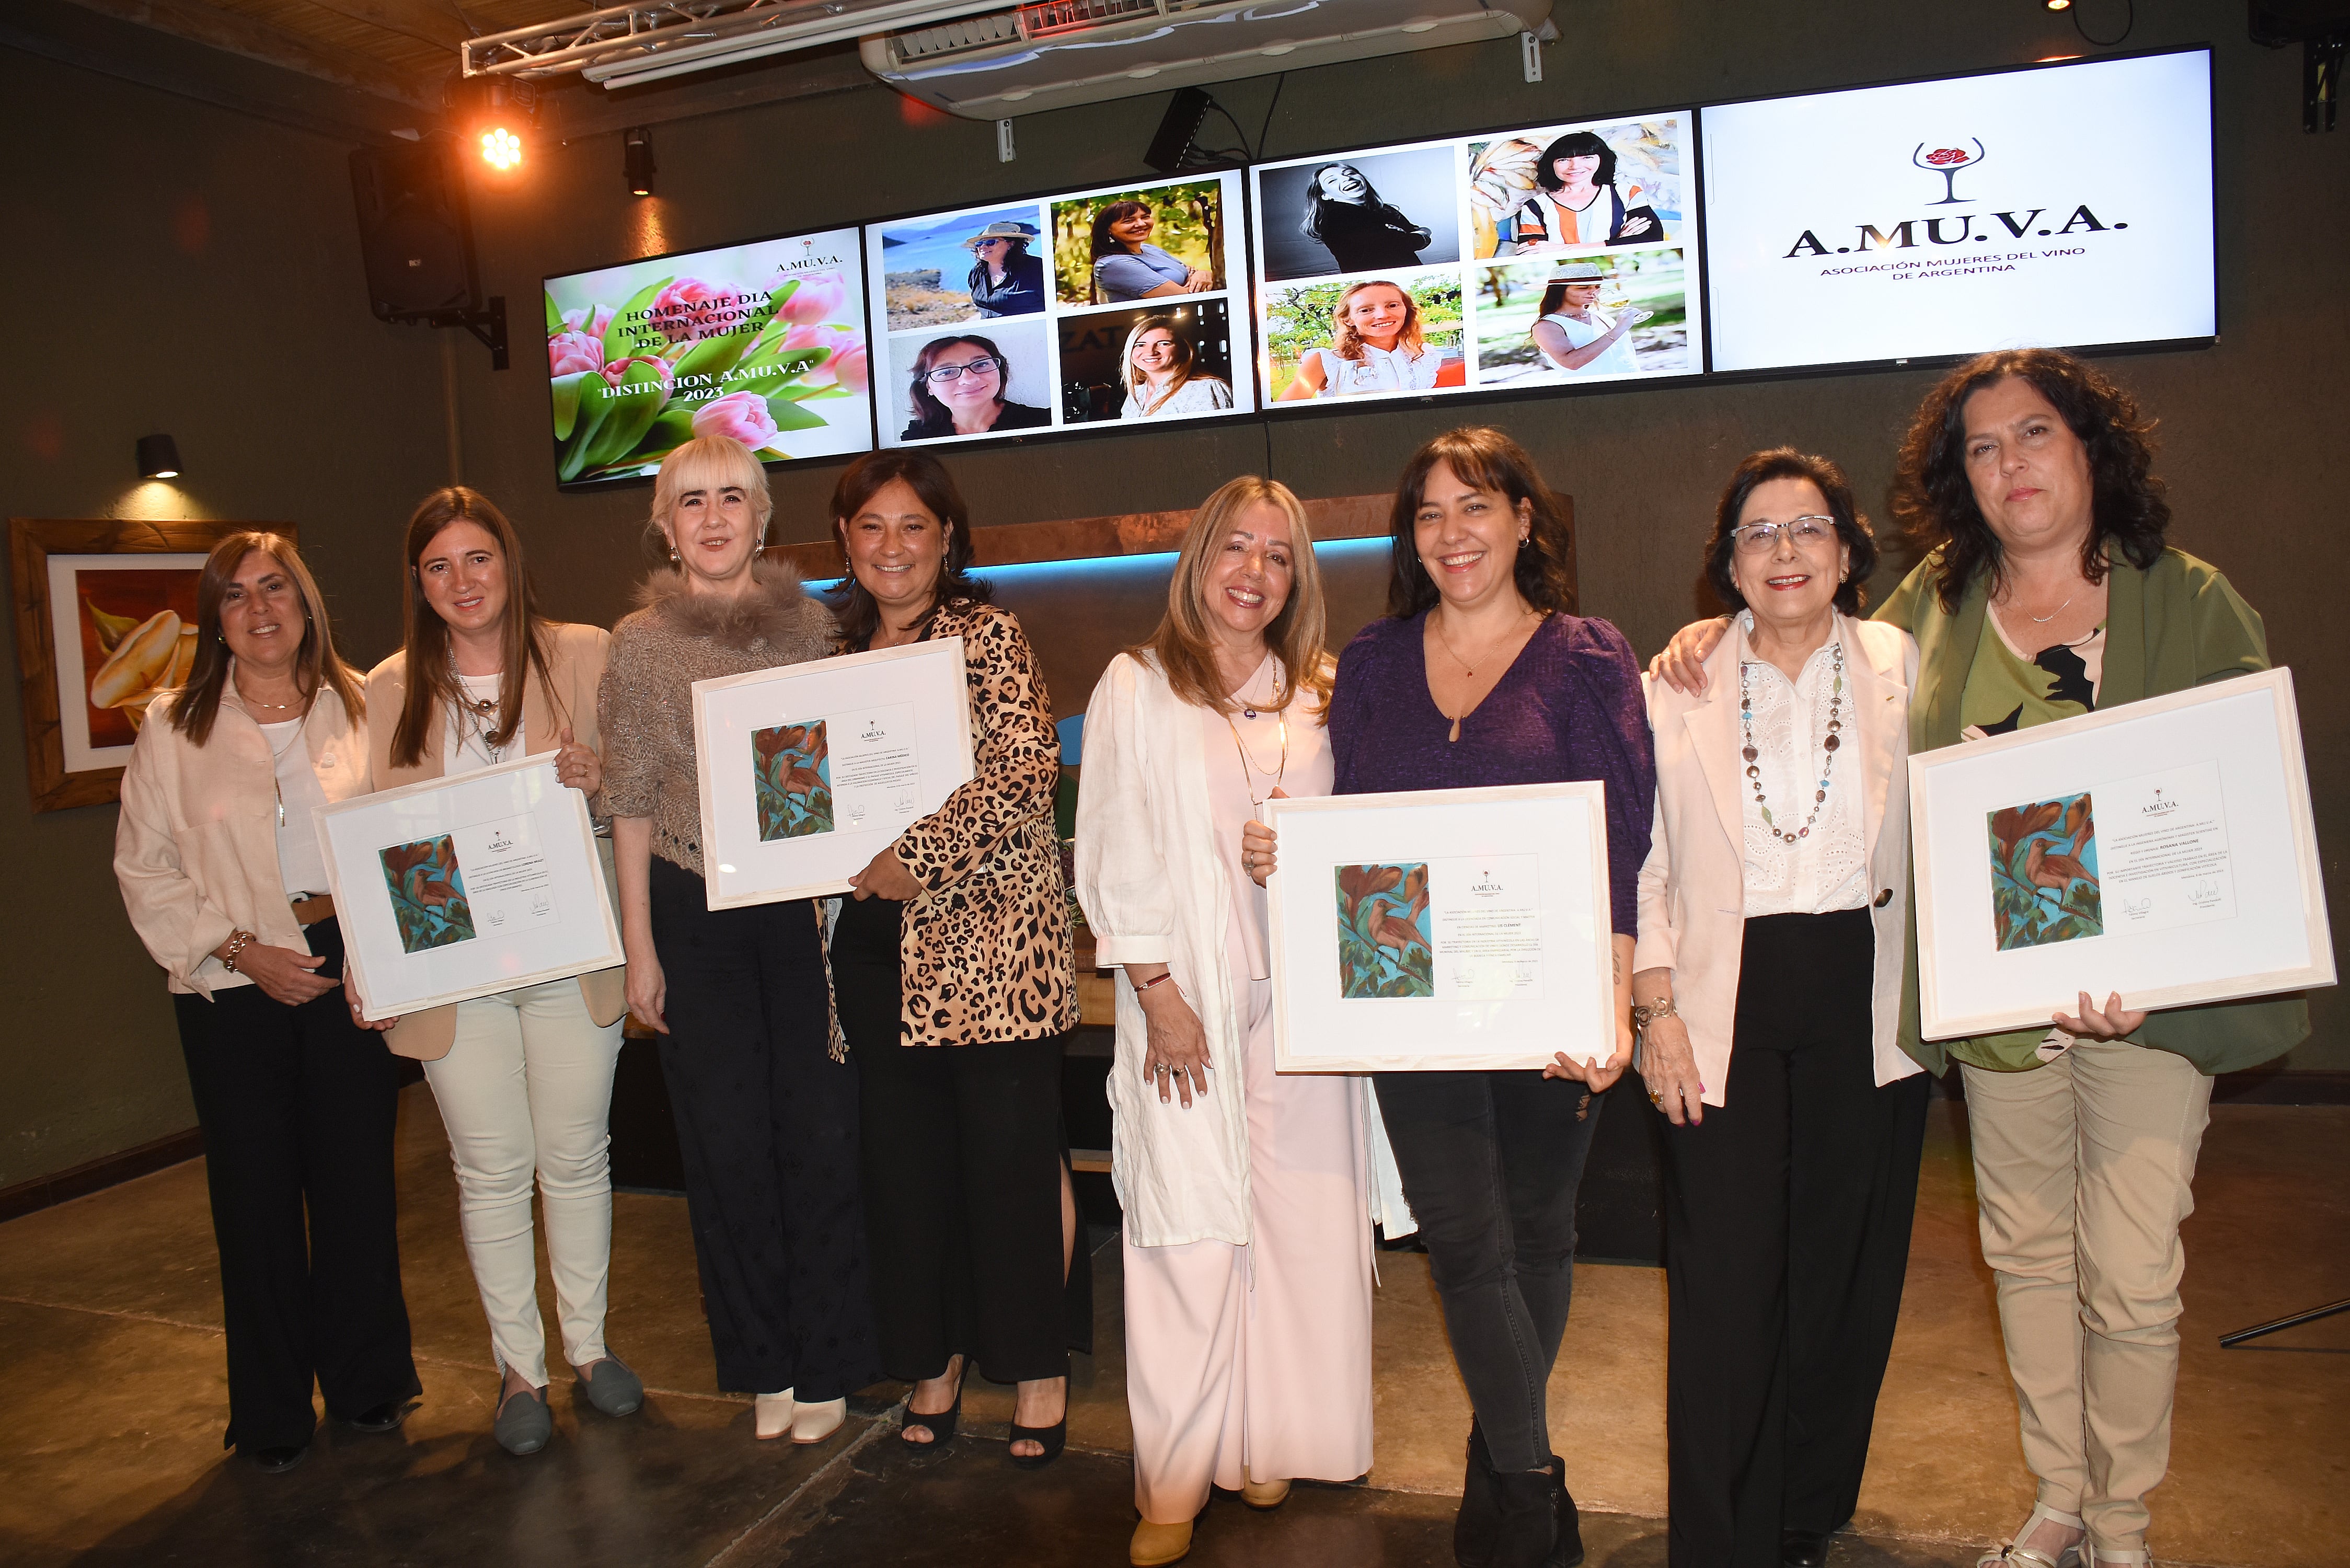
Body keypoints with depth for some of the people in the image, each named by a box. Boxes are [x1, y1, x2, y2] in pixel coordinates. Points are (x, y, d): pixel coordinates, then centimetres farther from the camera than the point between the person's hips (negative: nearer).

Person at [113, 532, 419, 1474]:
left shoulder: (360, 708, 5)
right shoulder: (175, 726, 3)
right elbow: (146, 871, 1)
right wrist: (242, 951, -10)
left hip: (350, 970, 1)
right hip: (234, 986, -1)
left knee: (358, 1176, 7)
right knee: (255, 1192, 6)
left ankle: (368, 1383, 25)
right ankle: (271, 1415, 22)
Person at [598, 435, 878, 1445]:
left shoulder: (809, 623, 5)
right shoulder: (640, 645, 2)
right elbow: (631, 803, 2)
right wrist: (639, 947, -1)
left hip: (804, 901, 0)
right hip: (694, 914, 0)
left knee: (821, 1132, 2)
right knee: (726, 1141, 7)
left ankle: (826, 1362, 19)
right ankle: (762, 1365, 25)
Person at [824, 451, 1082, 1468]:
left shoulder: (988, 635, -3)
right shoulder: (837, 647, 13)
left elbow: (1029, 772, -13)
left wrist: (919, 856, -18)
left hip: (988, 928, -5)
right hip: (877, 940, 5)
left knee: (1011, 1150, 1)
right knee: (907, 1153, 11)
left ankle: (1039, 1367, 16)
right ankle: (937, 1356, 27)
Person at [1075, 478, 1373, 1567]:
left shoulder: (1318, 696, 11)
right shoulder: (1137, 688, 1)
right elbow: (1114, 857, -3)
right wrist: (1157, 992, -9)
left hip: (1301, 997, 4)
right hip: (1189, 999, -3)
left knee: (1300, 1225, 6)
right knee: (1191, 1240, -3)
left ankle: (1268, 1446, 23)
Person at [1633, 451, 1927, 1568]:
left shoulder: (1903, 669, 6)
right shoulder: (1678, 688, 4)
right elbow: (1643, 862, 3)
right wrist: (1657, 1008, -4)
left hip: (1868, 1001, 1)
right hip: (1728, 1007, -1)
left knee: (1845, 1269, 10)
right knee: (1724, 1283, -1)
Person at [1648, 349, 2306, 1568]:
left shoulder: (2191, 603, -2)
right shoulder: (1933, 606, 5)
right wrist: (1722, 632, 5)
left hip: (2150, 993, -3)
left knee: (2131, 1276, 1)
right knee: (2026, 1251, 14)